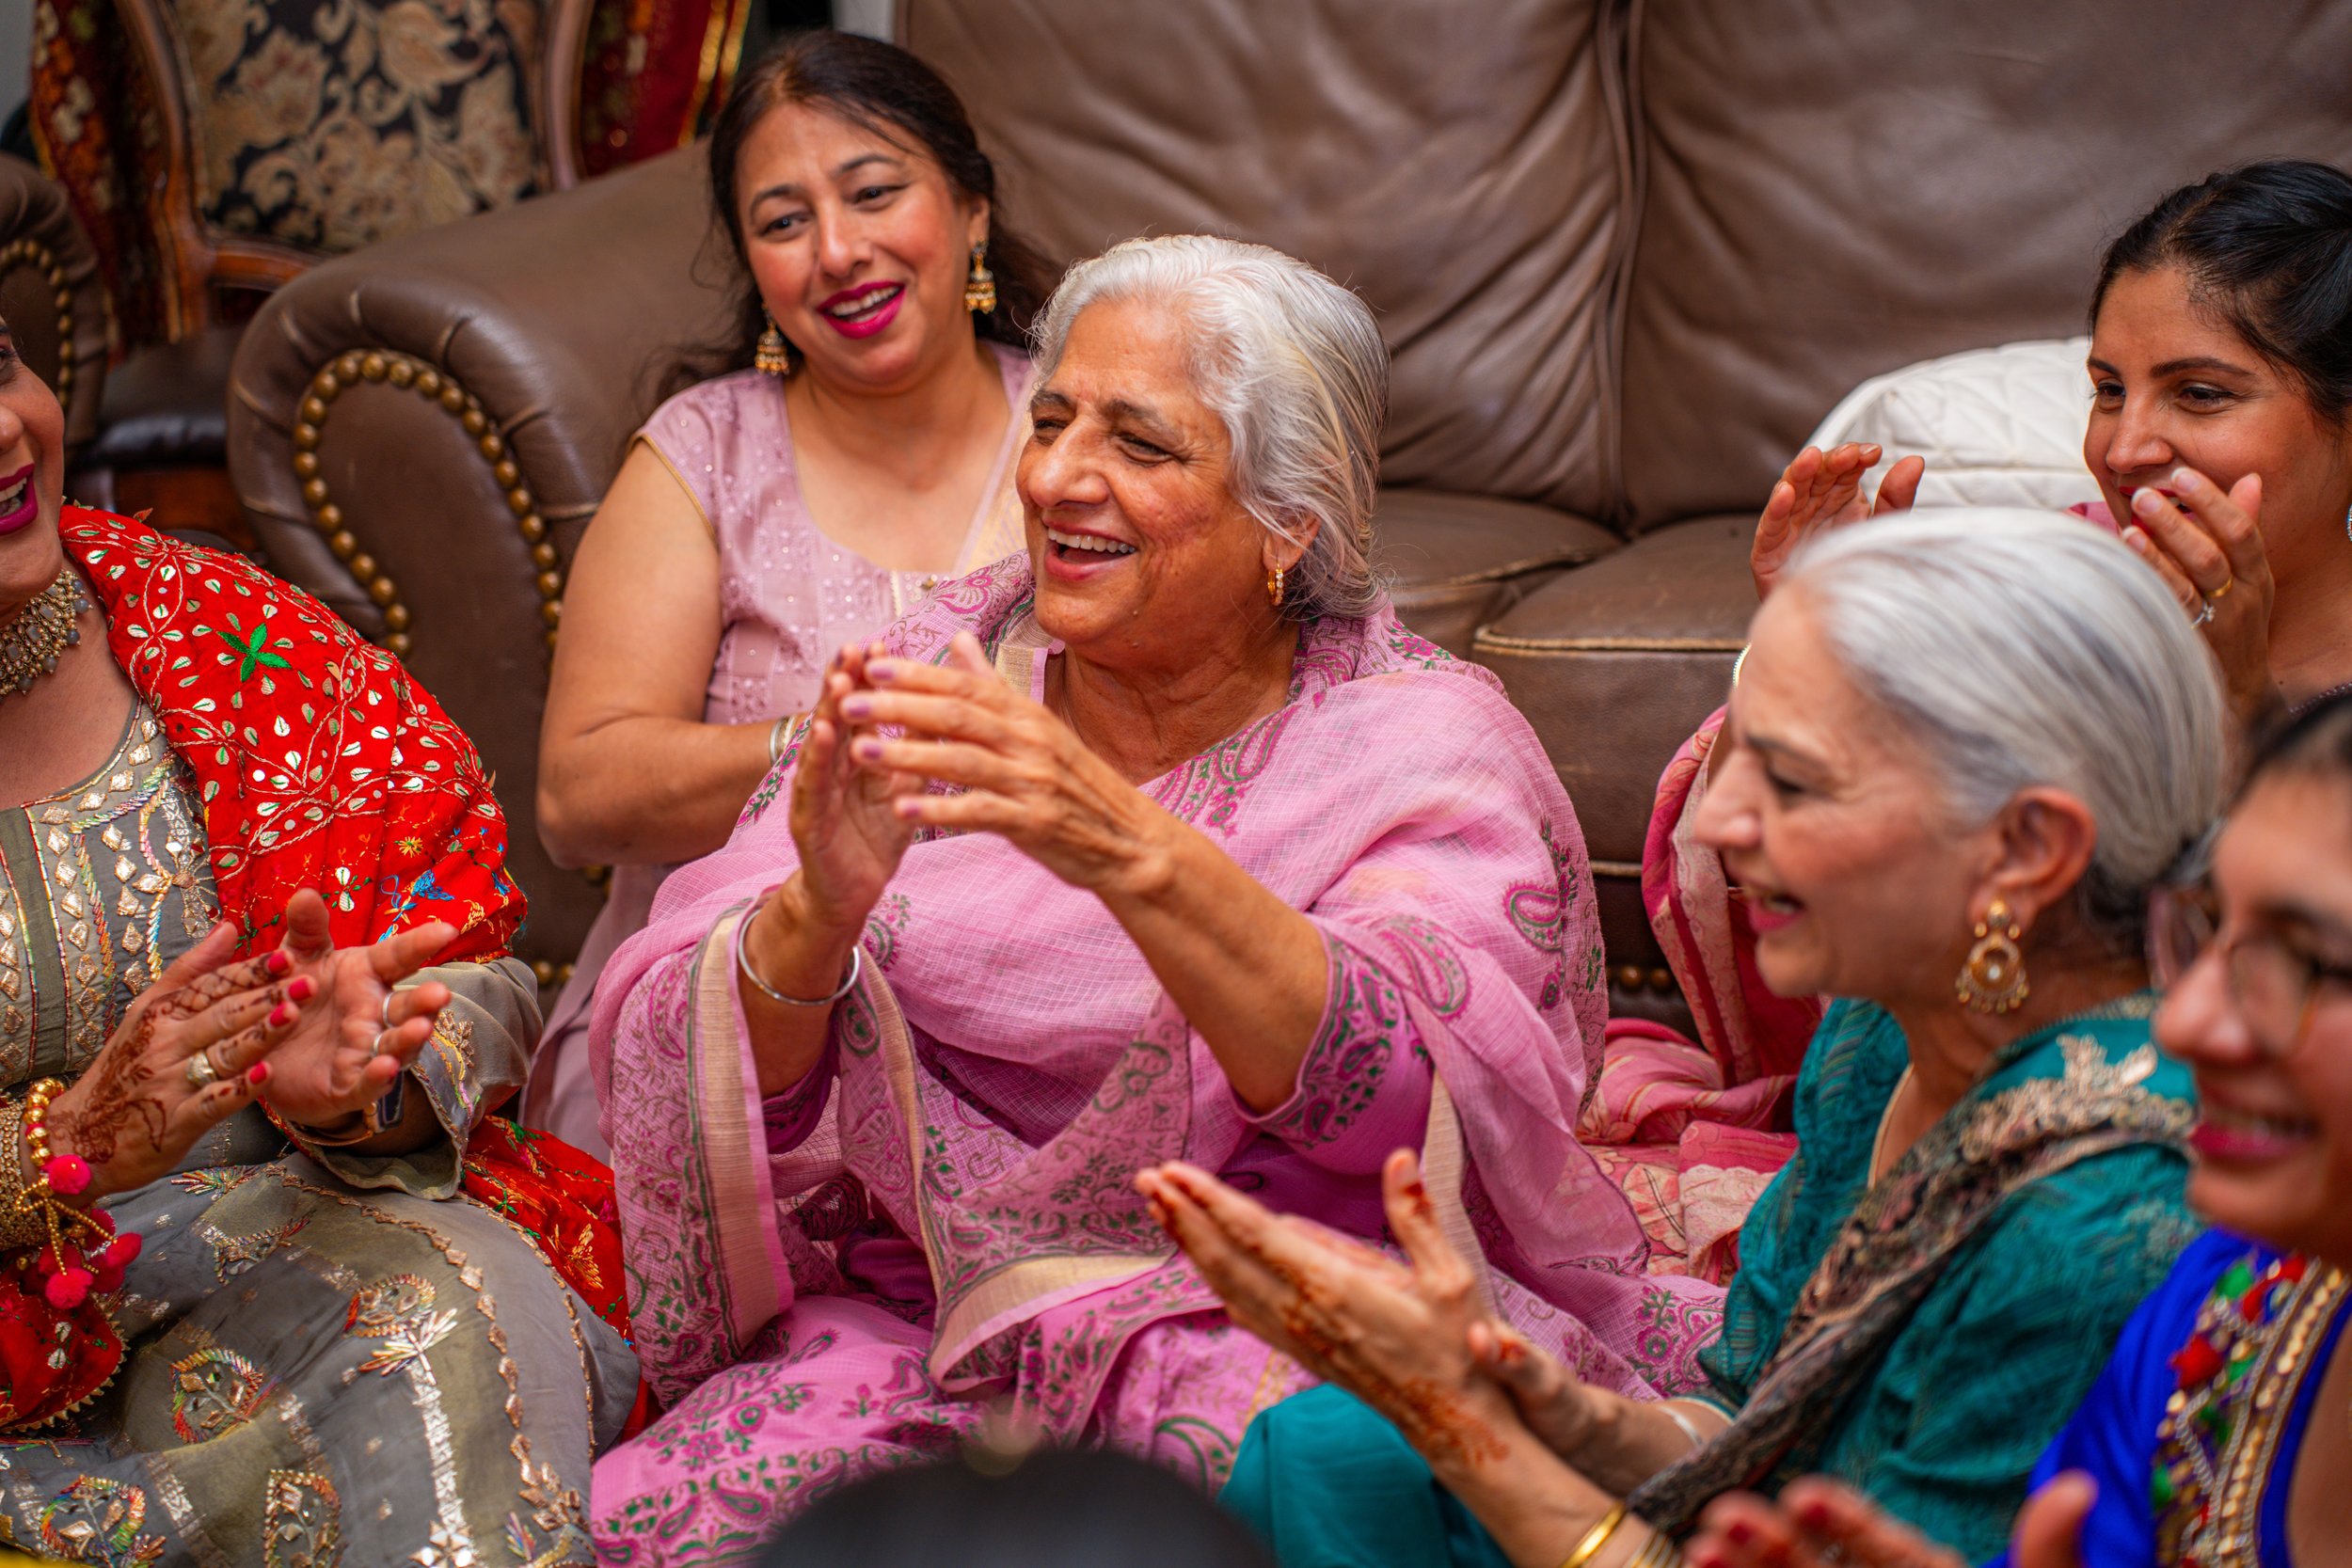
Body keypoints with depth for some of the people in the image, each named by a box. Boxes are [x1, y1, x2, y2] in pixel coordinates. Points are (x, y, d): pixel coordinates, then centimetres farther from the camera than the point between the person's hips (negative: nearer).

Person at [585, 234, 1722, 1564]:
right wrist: (819, 915, -28)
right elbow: (707, 1081, -5)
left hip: (1278, 1324, -2)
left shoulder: (1424, 744, -4)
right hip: (923, 1296, 3)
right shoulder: (936, 682, 4)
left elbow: (1400, 1079, -25)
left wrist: (1131, 851, -40)